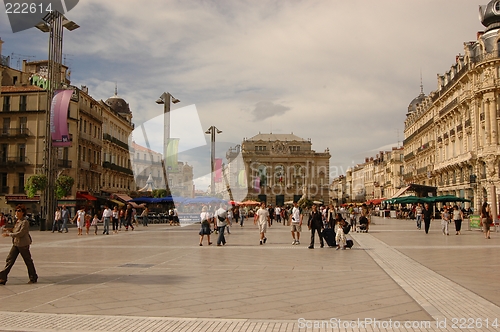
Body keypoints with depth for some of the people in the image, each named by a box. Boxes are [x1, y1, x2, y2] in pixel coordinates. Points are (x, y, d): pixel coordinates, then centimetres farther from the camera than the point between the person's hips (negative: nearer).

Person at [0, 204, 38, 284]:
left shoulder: (25, 222, -17)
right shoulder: (17, 221, 10)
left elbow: (21, 233, -23)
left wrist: (9, 234, -20)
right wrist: (9, 229, 4)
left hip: (23, 244, -9)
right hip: (16, 243, 9)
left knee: (28, 261, 4)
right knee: (9, 260, 6)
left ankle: (33, 278, 16)